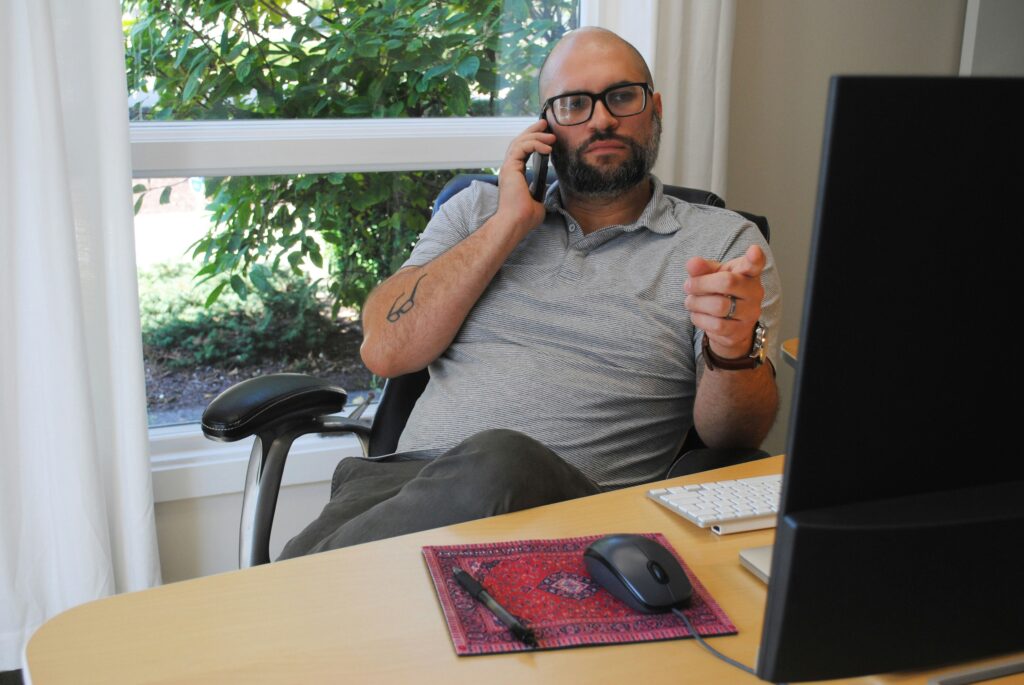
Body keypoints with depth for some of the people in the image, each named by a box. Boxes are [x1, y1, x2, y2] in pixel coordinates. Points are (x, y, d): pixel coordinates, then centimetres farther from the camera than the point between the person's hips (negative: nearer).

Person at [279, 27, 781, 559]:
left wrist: (734, 349, -21)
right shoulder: (478, 210, 19)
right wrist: (511, 222, 1)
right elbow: (385, 350, 4)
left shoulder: (722, 243, 10)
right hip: (410, 478, 1)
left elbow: (733, 439, 2)